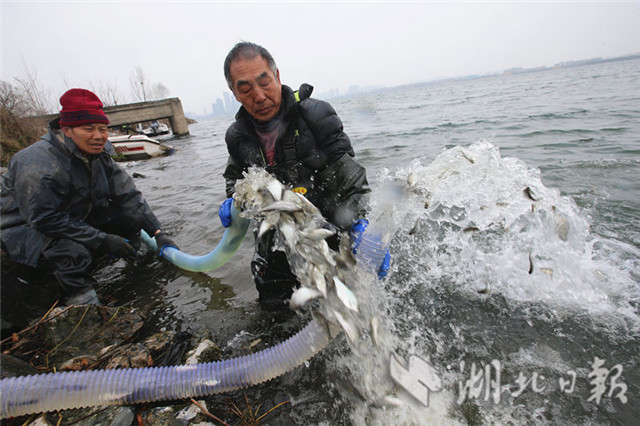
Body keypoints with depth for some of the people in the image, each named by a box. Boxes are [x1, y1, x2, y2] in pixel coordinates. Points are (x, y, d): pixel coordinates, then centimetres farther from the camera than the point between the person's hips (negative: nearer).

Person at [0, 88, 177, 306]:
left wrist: (158, 233, -15)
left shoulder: (100, 157, -4)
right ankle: (82, 302, -19)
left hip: (78, 221, 7)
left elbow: (129, 196, -7)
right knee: (73, 251, -38)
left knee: (131, 216, -9)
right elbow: (44, 219, -30)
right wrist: (103, 240, -31)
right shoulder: (39, 165, -28)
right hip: (27, 230, -7)